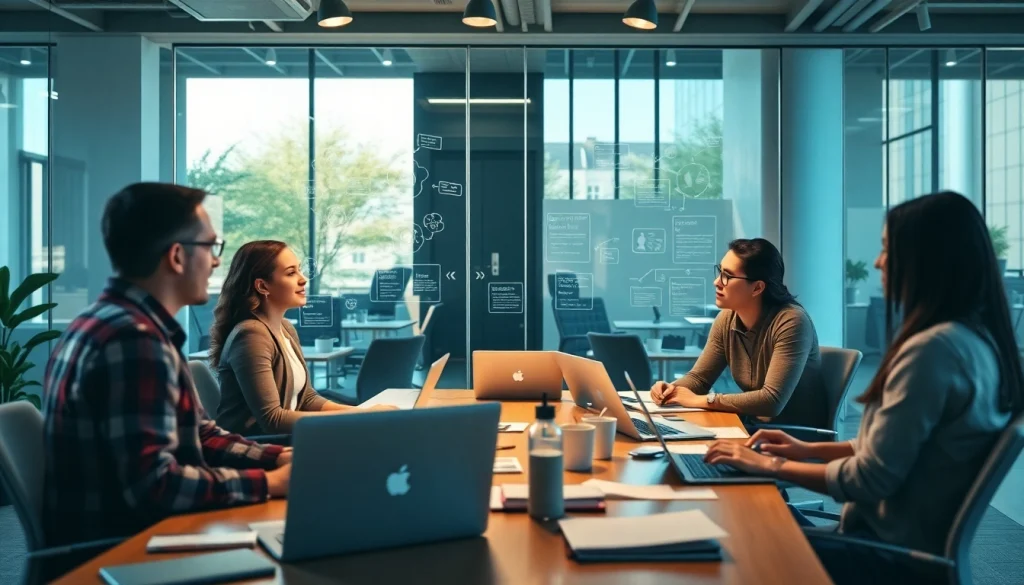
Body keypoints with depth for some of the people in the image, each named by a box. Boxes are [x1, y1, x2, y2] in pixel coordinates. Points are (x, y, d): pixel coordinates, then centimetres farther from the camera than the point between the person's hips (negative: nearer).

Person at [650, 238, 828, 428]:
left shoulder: (791, 322, -23)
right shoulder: (727, 319, -3)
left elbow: (772, 400, -29)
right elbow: (699, 377, 6)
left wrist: (700, 400, -25)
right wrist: (672, 389, -16)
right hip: (755, 427, 6)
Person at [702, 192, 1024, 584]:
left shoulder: (934, 348, -25)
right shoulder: (977, 339, 5)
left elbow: (870, 479, -23)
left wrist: (772, 466, -11)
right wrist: (811, 450, 11)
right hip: (925, 543, 9)